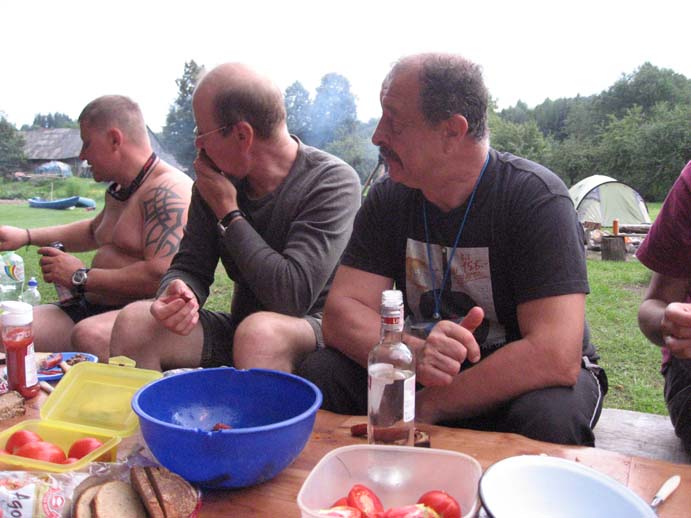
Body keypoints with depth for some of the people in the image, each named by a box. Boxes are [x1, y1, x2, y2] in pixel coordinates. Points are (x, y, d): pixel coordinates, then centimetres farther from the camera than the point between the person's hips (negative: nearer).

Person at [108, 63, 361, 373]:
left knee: (259, 331, -38)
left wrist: (228, 213, -18)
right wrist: (176, 293, -21)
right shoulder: (215, 180, 1)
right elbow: (190, 266, 5)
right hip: (237, 329, 5)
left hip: (315, 331, -5)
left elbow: (293, 296, -26)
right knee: (134, 322, -15)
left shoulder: (332, 182, -17)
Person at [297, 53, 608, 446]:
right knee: (319, 373, -19)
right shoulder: (390, 197, -5)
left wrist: (427, 407, -25)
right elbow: (342, 312, -12)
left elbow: (555, 356, -29)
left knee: (549, 414, -36)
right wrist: (414, 353, -33)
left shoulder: (536, 198, -20)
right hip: (424, 376, 4)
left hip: (520, 381, -3)